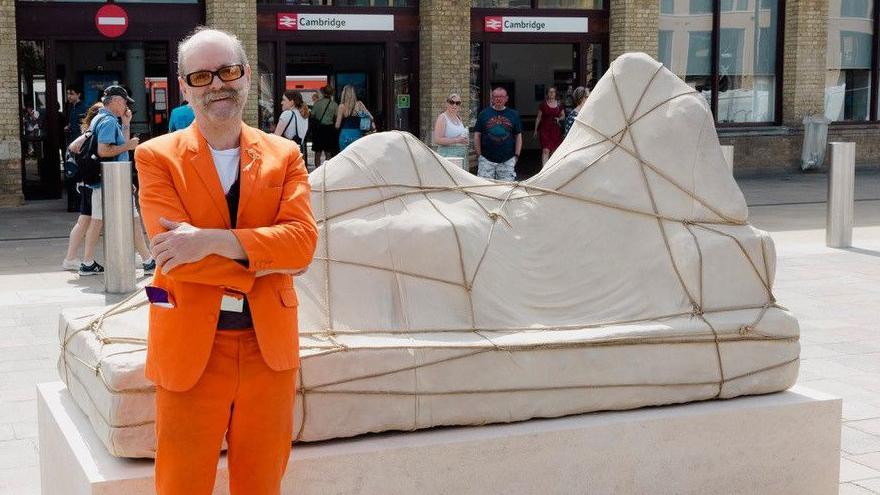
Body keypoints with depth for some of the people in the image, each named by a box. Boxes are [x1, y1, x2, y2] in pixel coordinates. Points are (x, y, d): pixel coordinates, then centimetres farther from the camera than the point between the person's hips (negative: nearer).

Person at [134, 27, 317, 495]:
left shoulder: (284, 155, 6)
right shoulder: (156, 156, -1)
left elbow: (303, 240, -9)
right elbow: (173, 250, -14)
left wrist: (211, 240, -20)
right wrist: (266, 259, -13)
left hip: (268, 346, 2)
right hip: (190, 347, -2)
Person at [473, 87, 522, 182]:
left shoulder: (514, 114, 9)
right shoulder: (483, 114, 6)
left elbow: (518, 136, 11)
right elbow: (477, 135, 7)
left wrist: (516, 155, 4)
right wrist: (479, 155, 1)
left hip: (507, 160, 1)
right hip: (486, 160, -1)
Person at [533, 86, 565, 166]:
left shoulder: (559, 104, 6)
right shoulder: (543, 104, -1)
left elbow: (563, 116, 16)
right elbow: (538, 118, 5)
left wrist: (559, 119, -7)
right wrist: (535, 130, 6)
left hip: (556, 129, 3)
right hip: (545, 129, -3)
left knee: (554, 151, 8)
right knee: (546, 150, -13)